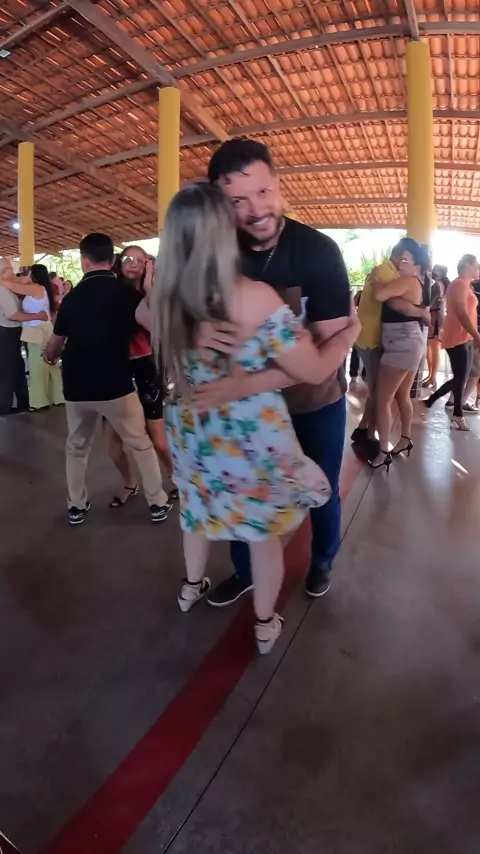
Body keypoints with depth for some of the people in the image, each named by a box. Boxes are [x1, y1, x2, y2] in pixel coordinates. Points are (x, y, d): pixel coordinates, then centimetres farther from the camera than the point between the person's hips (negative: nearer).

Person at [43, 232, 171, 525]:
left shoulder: (72, 297, 0)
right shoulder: (127, 293, -5)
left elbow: (55, 345, 11)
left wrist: (49, 356, 32)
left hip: (78, 387, 2)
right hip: (116, 385, -2)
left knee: (77, 448, 18)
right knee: (141, 444, 10)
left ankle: (77, 506, 25)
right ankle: (158, 503, 14)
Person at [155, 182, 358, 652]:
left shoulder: (165, 298, -10)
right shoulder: (256, 298, -24)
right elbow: (315, 371, -16)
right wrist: (351, 331, 0)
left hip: (194, 432, 5)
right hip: (254, 437, -4)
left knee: (198, 510, 30)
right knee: (264, 531, 18)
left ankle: (192, 586, 55)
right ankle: (265, 625, 39)